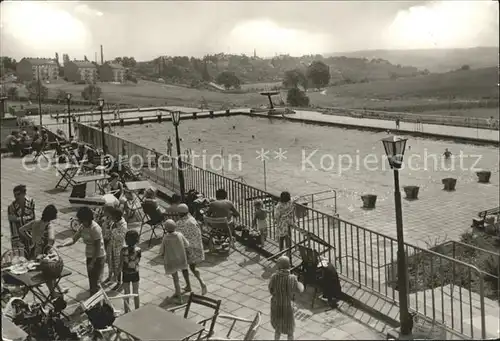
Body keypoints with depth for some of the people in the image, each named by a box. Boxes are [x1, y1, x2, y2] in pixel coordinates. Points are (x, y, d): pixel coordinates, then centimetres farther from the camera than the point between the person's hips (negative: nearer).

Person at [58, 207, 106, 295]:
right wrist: (63, 244, -19)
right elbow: (74, 240, 0)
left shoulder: (95, 228, -24)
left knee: (96, 282, -2)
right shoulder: (83, 227, -1)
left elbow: (98, 247, -22)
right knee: (91, 281, 16)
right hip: (89, 256, 8)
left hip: (98, 257, -8)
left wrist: (92, 262, -19)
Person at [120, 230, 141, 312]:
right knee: (136, 293, 17)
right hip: (135, 273, 1)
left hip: (126, 274, -1)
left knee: (126, 293, 15)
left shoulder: (124, 250, -21)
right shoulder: (138, 250, -18)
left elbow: (121, 264, -14)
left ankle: (127, 311, 26)